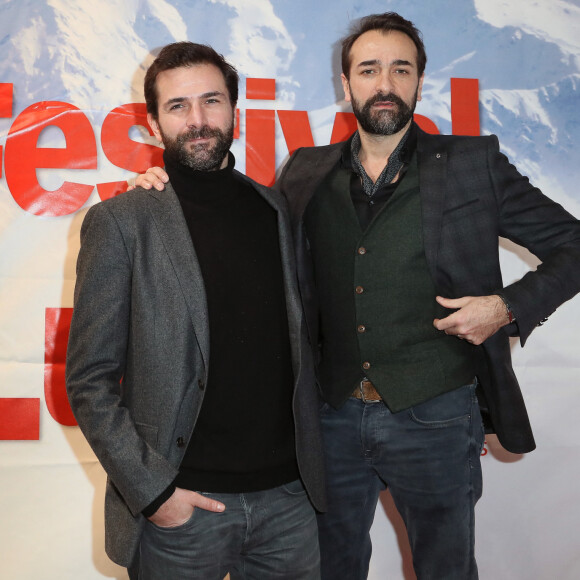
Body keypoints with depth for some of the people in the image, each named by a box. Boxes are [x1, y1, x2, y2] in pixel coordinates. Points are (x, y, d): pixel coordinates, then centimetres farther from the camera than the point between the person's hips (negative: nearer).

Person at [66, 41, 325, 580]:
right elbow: (90, 380, -7)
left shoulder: (276, 209, 7)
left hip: (287, 495, 4)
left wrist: (311, 458, 6)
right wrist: (151, 490, -12)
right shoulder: (120, 222, -7)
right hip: (181, 505, -3)